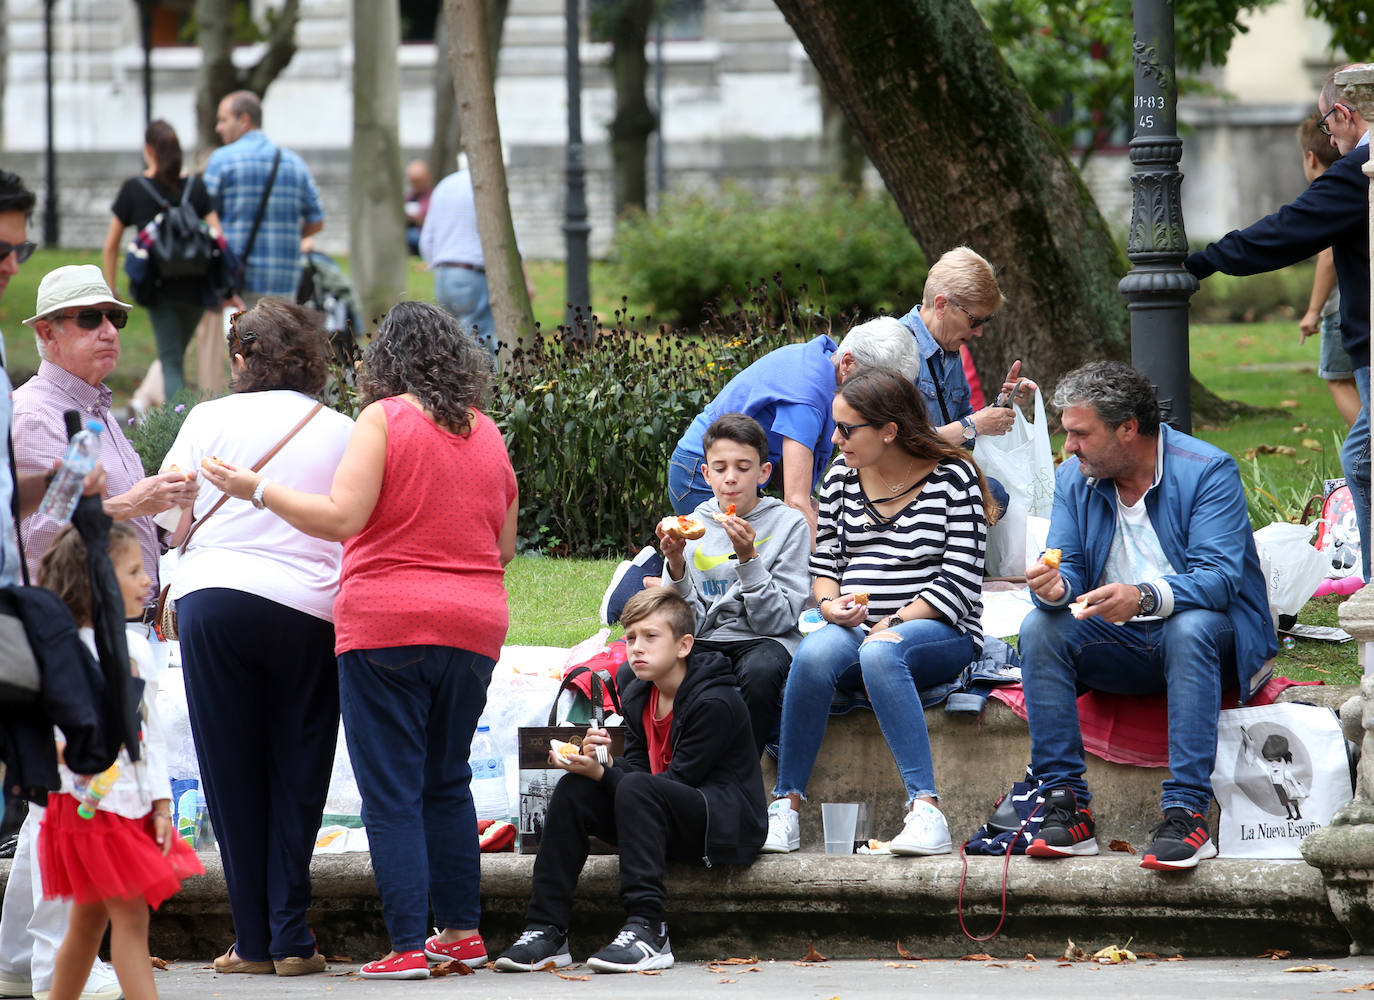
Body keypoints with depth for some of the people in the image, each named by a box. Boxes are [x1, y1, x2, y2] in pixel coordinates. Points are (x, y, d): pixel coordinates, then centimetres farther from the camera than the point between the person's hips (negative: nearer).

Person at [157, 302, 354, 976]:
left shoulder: (212, 419, 4)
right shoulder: (343, 432, 7)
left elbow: (168, 520, 2)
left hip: (216, 595, -1)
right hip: (312, 611, 1)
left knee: (232, 776, 5)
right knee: (295, 776, 6)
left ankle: (253, 940, 4)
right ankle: (290, 939, 0)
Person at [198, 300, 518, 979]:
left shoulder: (385, 419, -6)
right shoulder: (487, 433, 11)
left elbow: (341, 517, -15)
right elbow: (506, 547, 17)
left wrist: (256, 490, -7)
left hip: (386, 625, -5)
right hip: (474, 626, 5)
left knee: (392, 791, -3)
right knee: (447, 782, 18)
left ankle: (407, 944, -7)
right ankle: (462, 930, 17)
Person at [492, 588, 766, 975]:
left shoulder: (715, 702, -17)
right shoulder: (638, 696, 9)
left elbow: (678, 781, -21)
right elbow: (636, 767, 5)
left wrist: (602, 774, -26)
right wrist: (602, 765, -18)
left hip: (729, 823, -8)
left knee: (636, 789, -33)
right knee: (573, 790, -9)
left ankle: (646, 931, -40)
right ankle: (546, 931, -15)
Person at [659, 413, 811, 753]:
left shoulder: (789, 525, 0)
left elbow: (778, 621, -6)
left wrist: (748, 558, -18)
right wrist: (676, 567, -12)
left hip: (765, 642, -2)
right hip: (706, 643, 2)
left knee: (759, 670, -38)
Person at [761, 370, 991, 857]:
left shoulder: (952, 477, -2)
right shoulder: (841, 479, 14)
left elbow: (959, 580, -8)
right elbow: (824, 561, 17)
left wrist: (894, 623, -16)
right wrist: (832, 605, -5)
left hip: (940, 632, -4)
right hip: (856, 628, 4)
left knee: (879, 653, -39)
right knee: (814, 654, -32)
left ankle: (925, 810, -44)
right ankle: (786, 805, -28)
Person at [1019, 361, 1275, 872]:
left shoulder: (1207, 471, -13)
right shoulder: (1073, 480, 4)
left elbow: (1218, 578, -24)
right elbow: (1069, 571, 0)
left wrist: (1145, 597, -43)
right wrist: (1055, 589, -27)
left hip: (1199, 636, -5)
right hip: (1118, 647, 5)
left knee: (1190, 627, -38)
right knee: (1040, 626, -22)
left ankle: (1187, 814, -42)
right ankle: (1065, 805, -26)